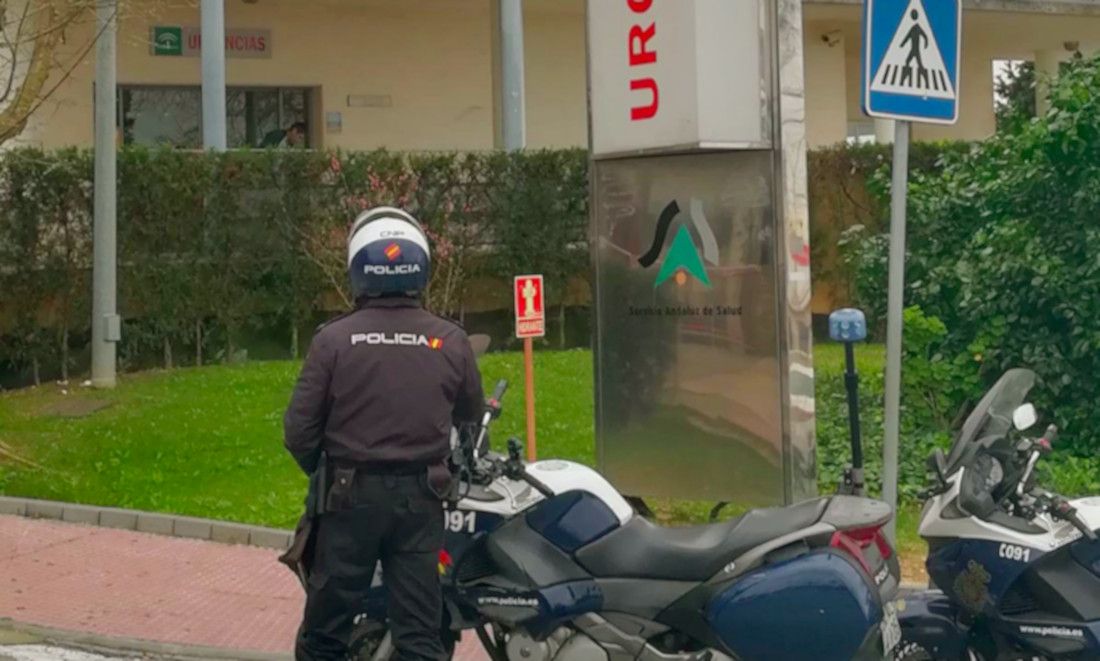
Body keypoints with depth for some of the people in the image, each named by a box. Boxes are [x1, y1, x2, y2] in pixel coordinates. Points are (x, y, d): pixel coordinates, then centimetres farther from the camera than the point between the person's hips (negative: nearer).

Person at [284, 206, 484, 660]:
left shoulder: (334, 338, -10)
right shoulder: (451, 341, -3)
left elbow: (299, 429, -7)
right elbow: (472, 414, 13)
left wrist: (319, 470, 14)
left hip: (353, 495, -2)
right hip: (420, 498, 2)